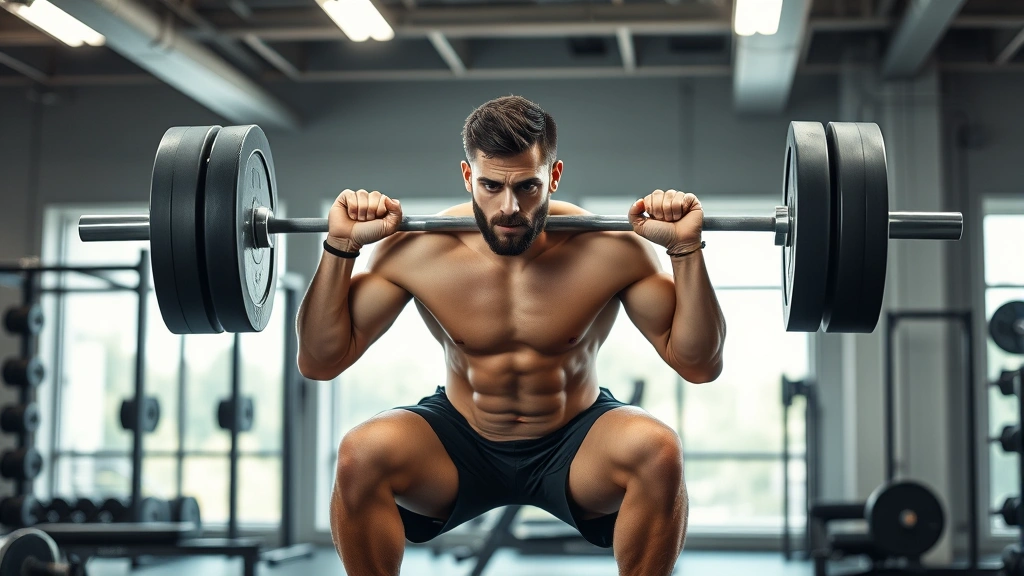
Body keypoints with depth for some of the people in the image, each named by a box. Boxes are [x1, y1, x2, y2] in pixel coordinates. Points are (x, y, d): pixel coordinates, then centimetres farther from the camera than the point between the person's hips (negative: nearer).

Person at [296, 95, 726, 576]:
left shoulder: (611, 251, -18)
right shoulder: (417, 252, -16)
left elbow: (699, 365, -15)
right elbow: (319, 362, -12)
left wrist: (686, 249, -27)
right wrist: (340, 248, -23)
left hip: (576, 445, 0)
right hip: (460, 443, 1)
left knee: (658, 451, -33)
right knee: (361, 454, -30)